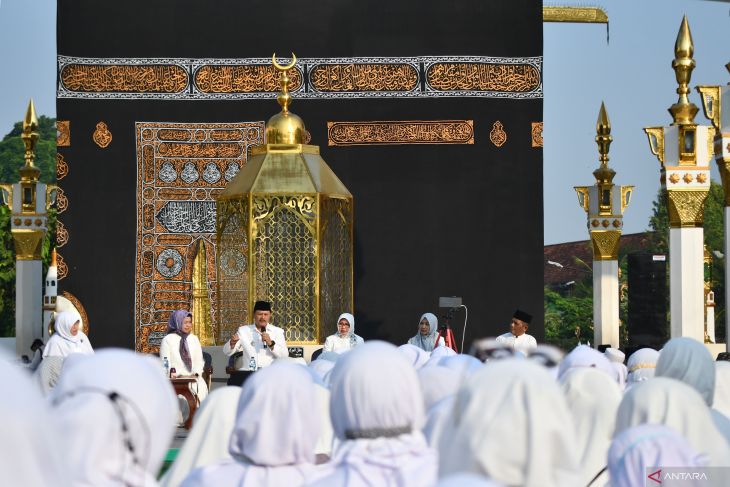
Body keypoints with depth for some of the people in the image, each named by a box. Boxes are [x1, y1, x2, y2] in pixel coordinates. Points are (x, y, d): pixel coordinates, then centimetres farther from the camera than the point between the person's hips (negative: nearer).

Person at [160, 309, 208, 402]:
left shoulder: (194, 339, 18)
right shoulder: (168, 340, 5)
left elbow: (199, 361, 15)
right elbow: (165, 364, 0)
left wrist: (196, 374, -5)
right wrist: (179, 375, -14)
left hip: (194, 377, 3)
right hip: (176, 379, -3)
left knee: (201, 387, -30)